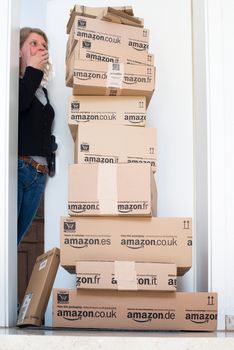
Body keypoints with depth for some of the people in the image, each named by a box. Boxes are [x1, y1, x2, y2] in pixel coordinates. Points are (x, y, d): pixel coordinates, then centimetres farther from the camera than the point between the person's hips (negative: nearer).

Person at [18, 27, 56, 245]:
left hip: (38, 174, 7)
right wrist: (32, 70, -4)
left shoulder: (42, 90, 23)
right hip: (15, 166, -6)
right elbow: (17, 104, -17)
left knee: (14, 241, 4)